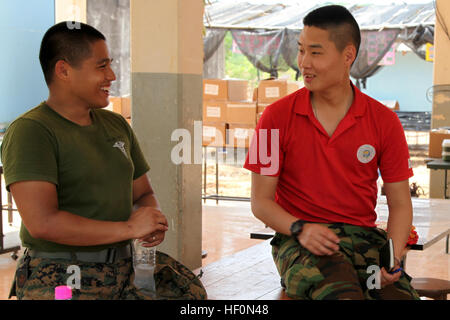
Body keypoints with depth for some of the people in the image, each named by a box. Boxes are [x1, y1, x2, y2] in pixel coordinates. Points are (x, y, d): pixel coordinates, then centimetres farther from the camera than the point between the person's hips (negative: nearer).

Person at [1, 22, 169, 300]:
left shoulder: (117, 125, 12)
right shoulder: (30, 131, -12)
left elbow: (143, 194, 20)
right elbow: (42, 223, -23)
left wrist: (154, 221, -4)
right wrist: (129, 228, -16)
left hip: (123, 277, 7)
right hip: (60, 285, -7)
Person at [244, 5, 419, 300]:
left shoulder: (384, 121, 5)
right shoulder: (278, 117, 2)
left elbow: (400, 204, 7)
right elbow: (261, 201, 3)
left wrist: (393, 259, -11)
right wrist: (300, 229, -15)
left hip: (363, 236, 3)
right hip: (299, 242, -2)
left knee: (399, 294, -29)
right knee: (341, 291, -35)